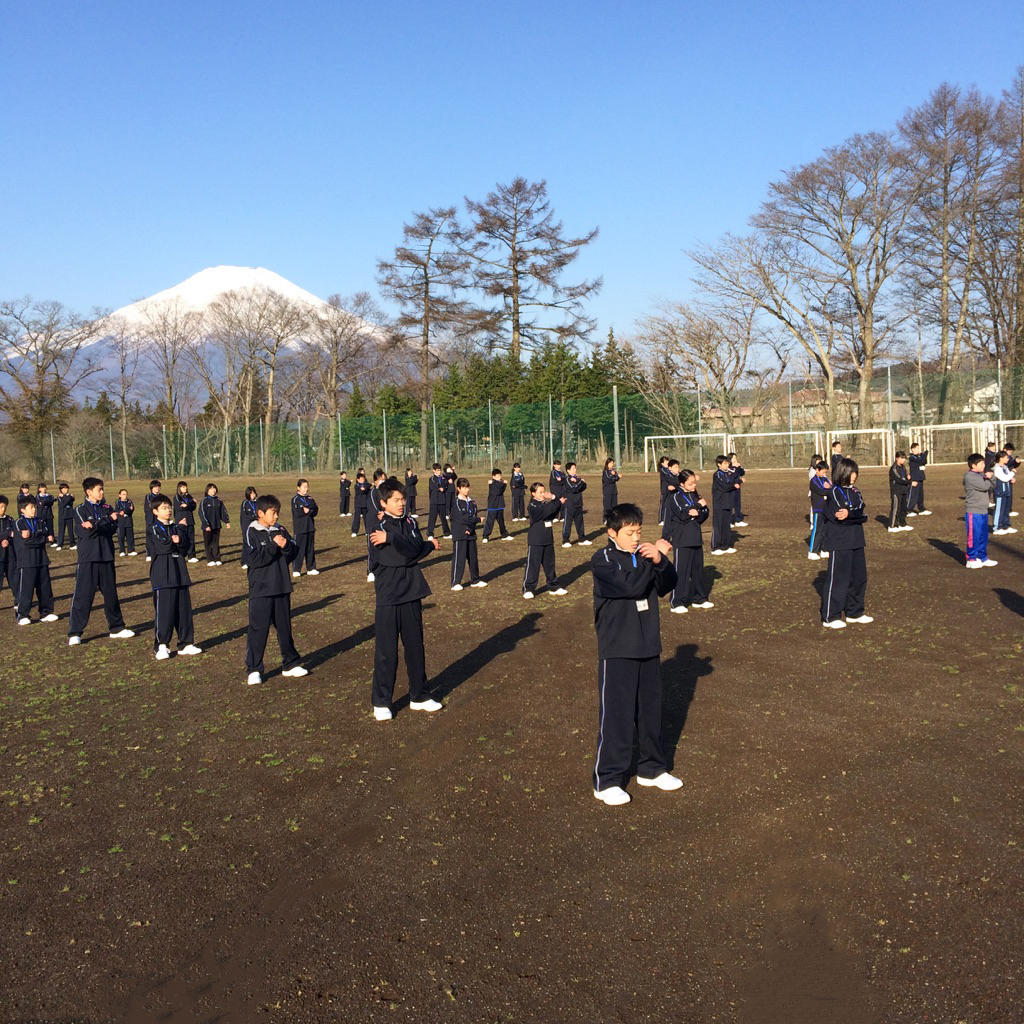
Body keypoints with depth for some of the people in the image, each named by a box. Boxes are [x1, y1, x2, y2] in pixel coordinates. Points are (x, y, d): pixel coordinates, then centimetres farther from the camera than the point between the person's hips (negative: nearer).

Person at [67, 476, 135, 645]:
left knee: (111, 594, 13)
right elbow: (86, 532, -16)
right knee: (82, 595, -4)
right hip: (88, 558, -5)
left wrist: (95, 526, -19)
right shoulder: (81, 510, -3)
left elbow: (113, 529, -4)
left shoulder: (107, 508, 9)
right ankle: (75, 633, 1)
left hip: (106, 557, 5)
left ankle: (116, 628, 23)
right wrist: (108, 520, -15)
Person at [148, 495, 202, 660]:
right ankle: (161, 646, 4)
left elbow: (185, 549, 2)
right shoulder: (154, 529, -2)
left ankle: (185, 643, 15)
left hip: (179, 572, 6)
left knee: (184, 608, 7)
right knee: (163, 610, -5)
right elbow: (163, 546, -17)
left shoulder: (177, 527, 14)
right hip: (162, 574, -5)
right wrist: (176, 543, -5)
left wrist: (177, 541, -16)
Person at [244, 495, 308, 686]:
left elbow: (293, 554, 7)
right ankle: (253, 670, 7)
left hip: (282, 588, 5)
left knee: (284, 627, 15)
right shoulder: (252, 532, -8)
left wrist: (286, 546, -13)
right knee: (258, 629, -2)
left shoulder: (281, 531, 6)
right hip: (261, 590, -5)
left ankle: (290, 664, 26)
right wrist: (274, 546, -20)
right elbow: (254, 559, -18)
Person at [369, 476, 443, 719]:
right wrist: (430, 545, -14)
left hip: (411, 594, 5)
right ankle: (381, 702, 13)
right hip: (388, 596, -5)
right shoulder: (379, 528, -9)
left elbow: (414, 551, -6)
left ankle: (419, 696, 24)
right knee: (386, 650, 1)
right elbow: (404, 556, -19)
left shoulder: (410, 523, 8)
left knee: (415, 646, 13)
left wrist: (391, 538, -14)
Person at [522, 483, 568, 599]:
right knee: (533, 564, -4)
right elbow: (545, 511, -27)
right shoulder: (532, 506, -13)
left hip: (548, 539, 7)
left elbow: (553, 515, 1)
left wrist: (553, 498, -11)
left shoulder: (546, 503, 12)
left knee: (549, 564, 16)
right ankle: (528, 589, 2)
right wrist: (558, 502, -27)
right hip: (535, 541, -7)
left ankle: (554, 586, 26)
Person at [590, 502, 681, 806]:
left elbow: (666, 586, -1)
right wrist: (654, 558, -17)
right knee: (616, 713, -3)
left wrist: (660, 561, -18)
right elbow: (631, 586, -24)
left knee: (650, 709, 15)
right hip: (617, 649, -6)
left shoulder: (644, 554, 7)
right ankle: (607, 780, 7)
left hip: (648, 646, 6)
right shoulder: (603, 560, -10)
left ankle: (652, 769, 31)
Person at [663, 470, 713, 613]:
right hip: (682, 540, -7)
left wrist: (698, 513, -15)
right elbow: (683, 514, -20)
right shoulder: (676, 497, -8)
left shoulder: (695, 495, 12)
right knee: (681, 570, -5)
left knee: (698, 568, 13)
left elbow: (706, 513, 6)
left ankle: (699, 598, 24)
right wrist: (698, 505, -12)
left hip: (695, 538, 7)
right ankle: (676, 603, 0)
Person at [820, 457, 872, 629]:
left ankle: (854, 613, 26)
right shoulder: (834, 492, -10)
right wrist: (857, 515, -13)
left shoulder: (854, 492, 12)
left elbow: (864, 515, -1)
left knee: (859, 577, 13)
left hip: (856, 542, 8)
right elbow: (839, 518, -20)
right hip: (839, 544, -8)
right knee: (838, 579, -4)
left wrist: (849, 514, -18)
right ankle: (830, 617, 5)